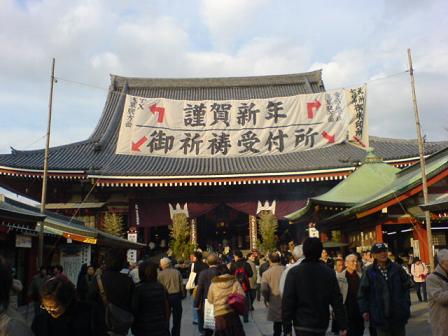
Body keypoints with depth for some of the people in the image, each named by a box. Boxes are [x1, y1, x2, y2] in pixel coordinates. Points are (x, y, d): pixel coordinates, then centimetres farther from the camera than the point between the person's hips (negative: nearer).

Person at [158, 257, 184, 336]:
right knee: (177, 318, 12)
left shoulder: (160, 274, -8)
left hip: (166, 296, -1)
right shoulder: (177, 272, -1)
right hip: (177, 295, 2)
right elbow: (181, 285, 0)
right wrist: (182, 295, 8)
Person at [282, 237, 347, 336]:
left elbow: (287, 301, -11)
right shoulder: (329, 272, -2)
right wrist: (343, 326, 4)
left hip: (302, 325, -3)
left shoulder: (294, 272, -10)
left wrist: (287, 327, -5)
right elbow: (337, 300, -2)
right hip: (322, 324, 3)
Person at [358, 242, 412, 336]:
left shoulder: (397, 268, 1)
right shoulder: (369, 272, -6)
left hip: (399, 314, 2)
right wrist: (364, 310, -7)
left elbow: (406, 286, 10)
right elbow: (363, 293, -2)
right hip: (380, 316, -2)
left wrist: (406, 305, 3)